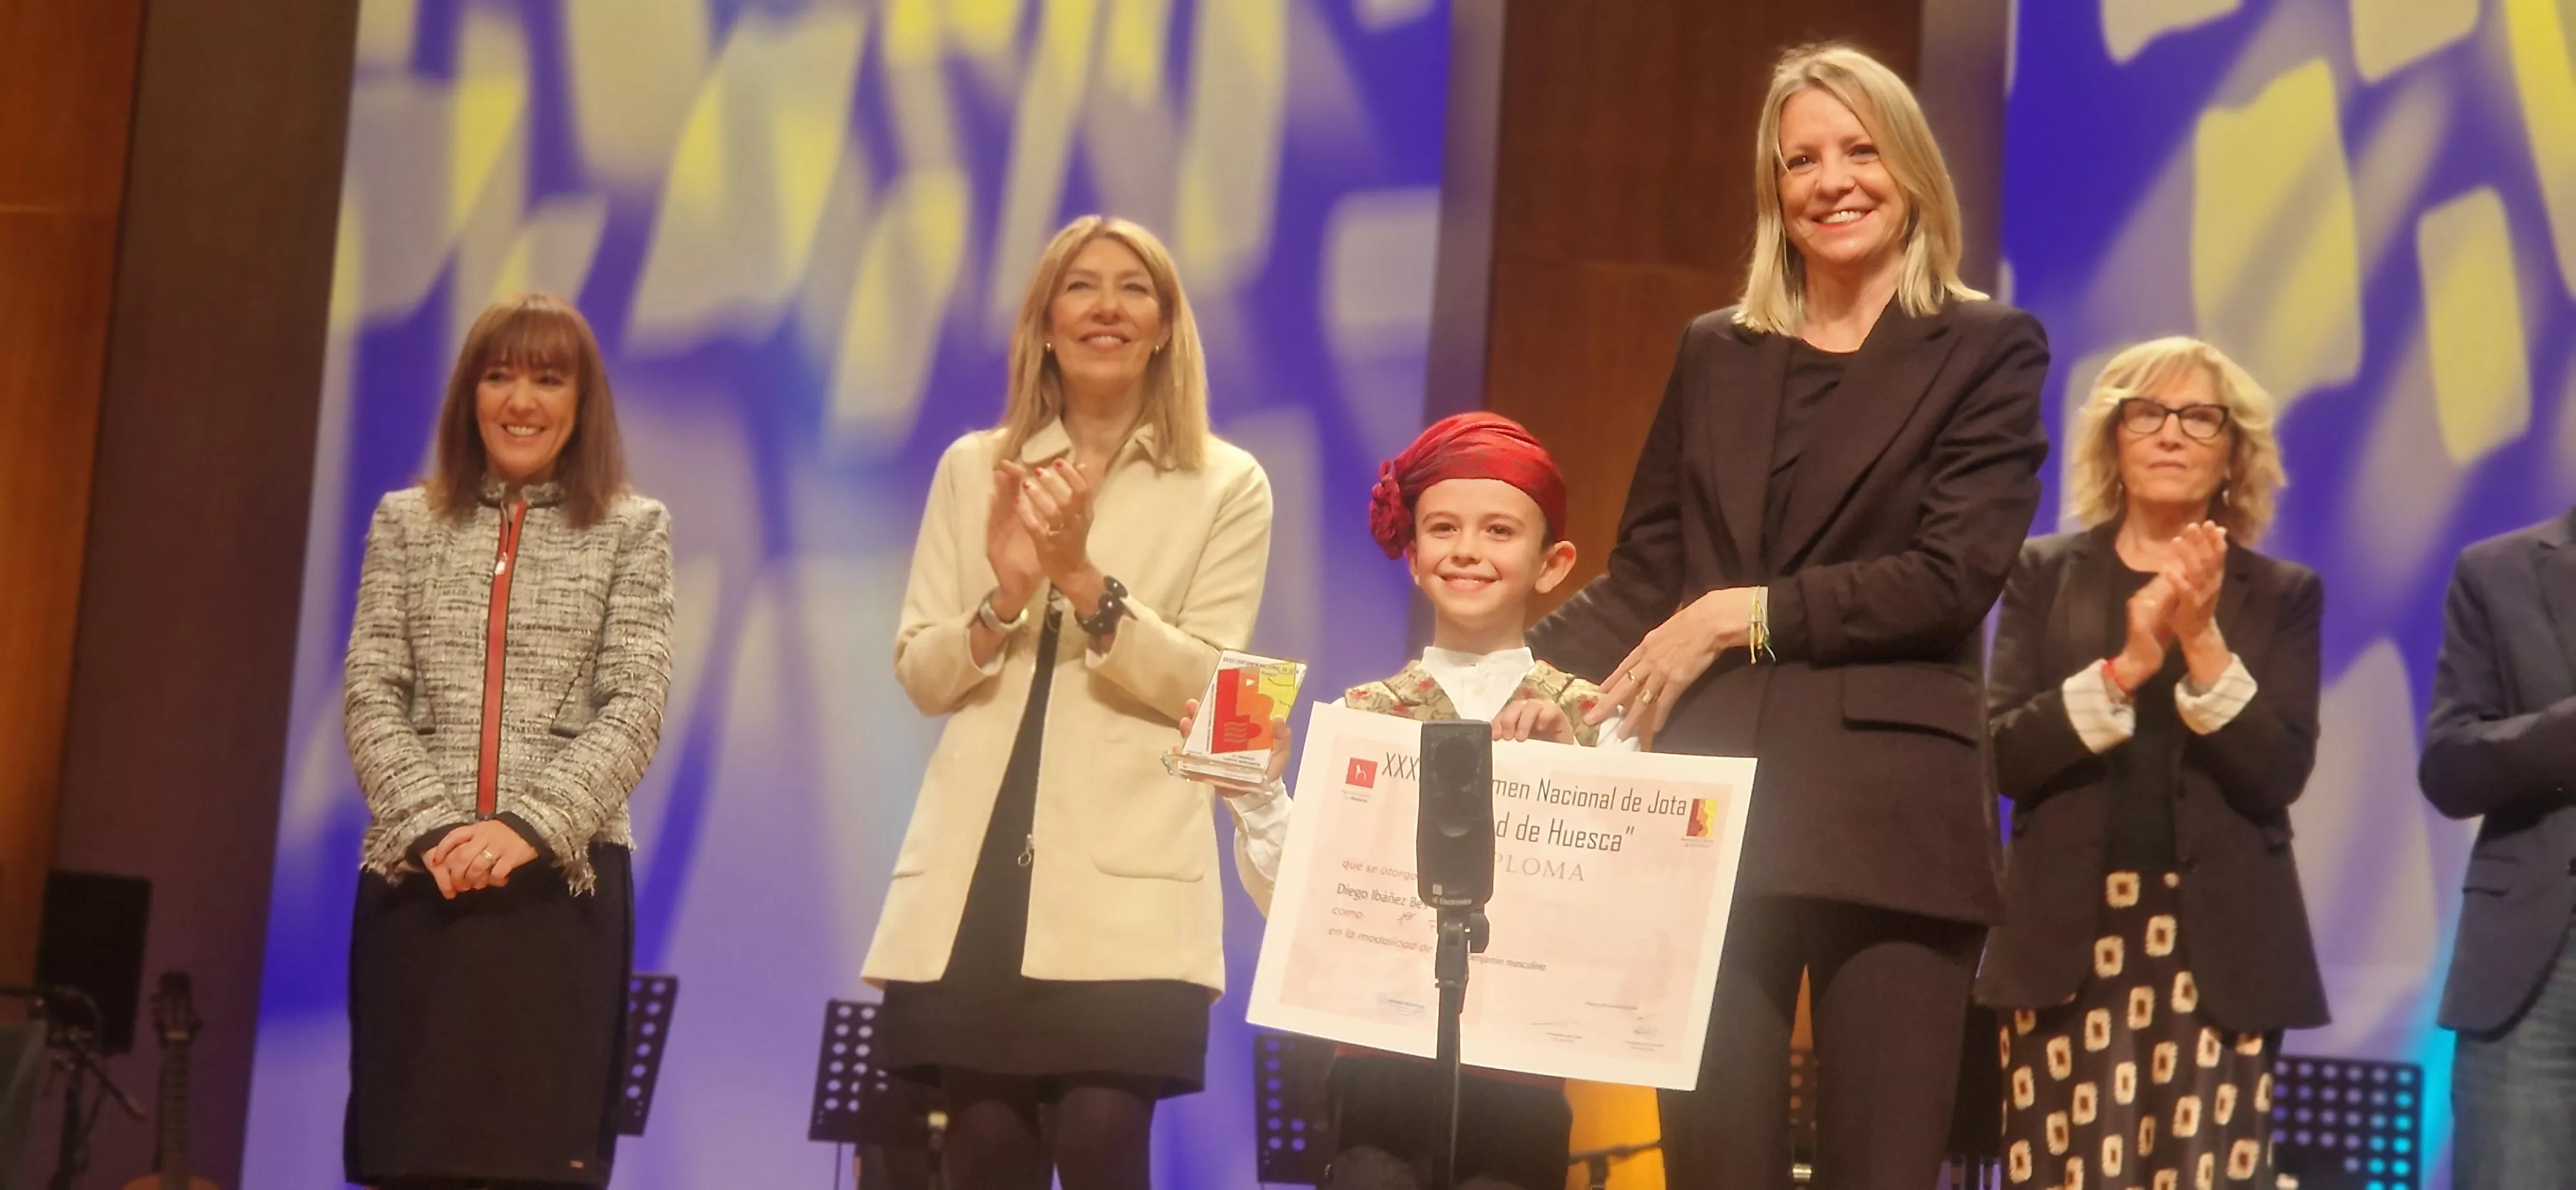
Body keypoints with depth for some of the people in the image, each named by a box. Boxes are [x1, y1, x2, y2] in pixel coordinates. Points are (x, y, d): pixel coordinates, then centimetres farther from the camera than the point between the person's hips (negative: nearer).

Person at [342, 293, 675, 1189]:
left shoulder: (631, 530, 7)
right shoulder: (406, 523, 12)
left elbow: (634, 709, -2)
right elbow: (369, 696, 5)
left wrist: (528, 828, -16)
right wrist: (433, 828, -11)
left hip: (563, 883, -2)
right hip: (417, 879, 2)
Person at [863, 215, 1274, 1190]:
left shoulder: (1227, 487, 6)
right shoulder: (974, 469, 13)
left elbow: (1206, 689, -4)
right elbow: (918, 675, 9)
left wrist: (1085, 578, -15)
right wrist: (1003, 595, -10)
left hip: (1128, 887, -2)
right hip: (972, 875, 3)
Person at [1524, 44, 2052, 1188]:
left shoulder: (1986, 351, 4)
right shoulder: (1715, 353, 16)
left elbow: (1955, 573, -7)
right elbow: (1642, 573, 14)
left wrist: (1746, 615, -11)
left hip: (1889, 819, -3)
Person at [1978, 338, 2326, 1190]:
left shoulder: (2282, 596, 9)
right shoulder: (2046, 575, 10)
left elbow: (2280, 776, -2)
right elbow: (2005, 757, 0)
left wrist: (2202, 641, -13)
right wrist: (2124, 669, -13)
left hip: (2219, 946, 0)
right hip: (2069, 937, 0)